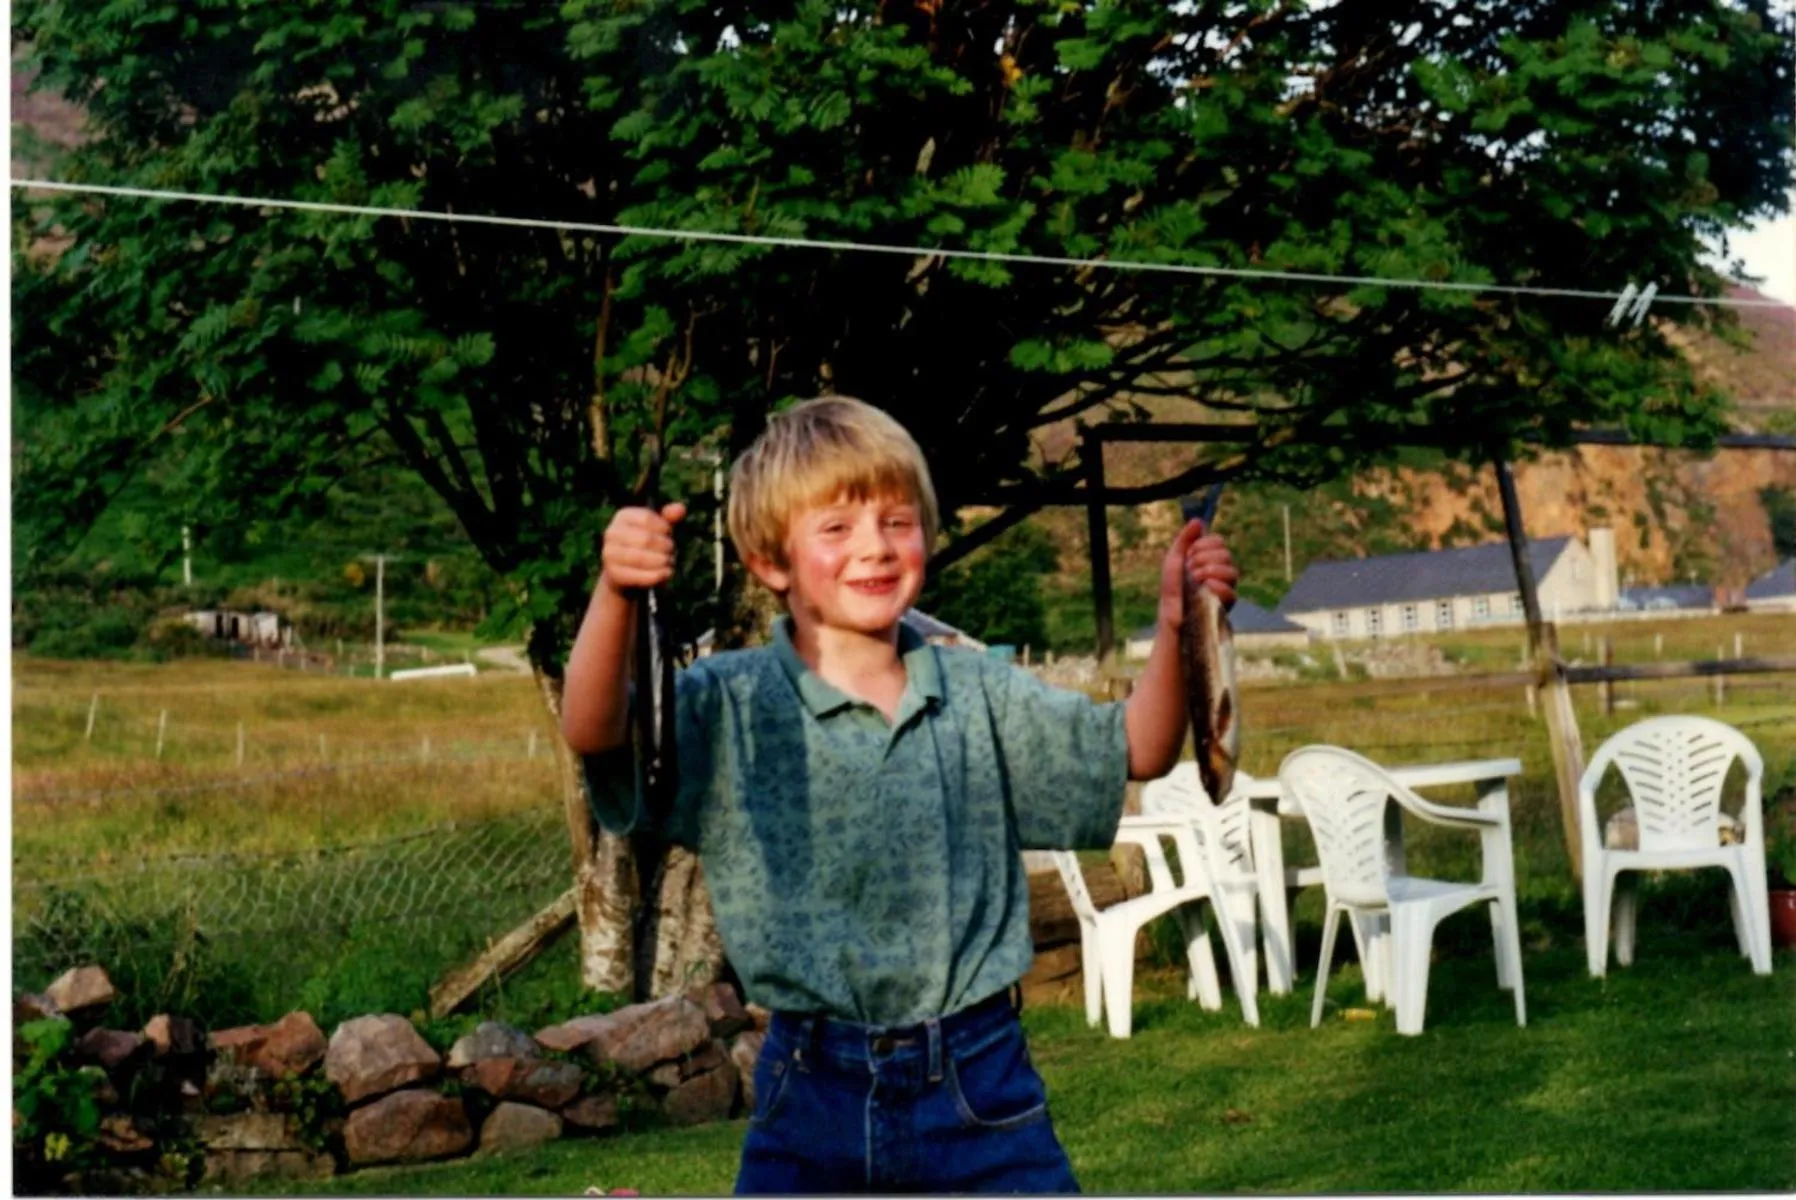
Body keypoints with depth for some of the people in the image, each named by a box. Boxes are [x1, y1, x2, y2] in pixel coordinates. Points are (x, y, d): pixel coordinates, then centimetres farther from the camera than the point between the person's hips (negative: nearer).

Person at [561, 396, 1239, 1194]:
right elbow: (593, 732, -21)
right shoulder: (735, 706, -6)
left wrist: (1175, 625, -14)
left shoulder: (981, 695, 4)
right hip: (813, 1092, -2)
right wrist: (615, 596, -40)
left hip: (980, 1084, 2)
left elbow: (1135, 750, 5)